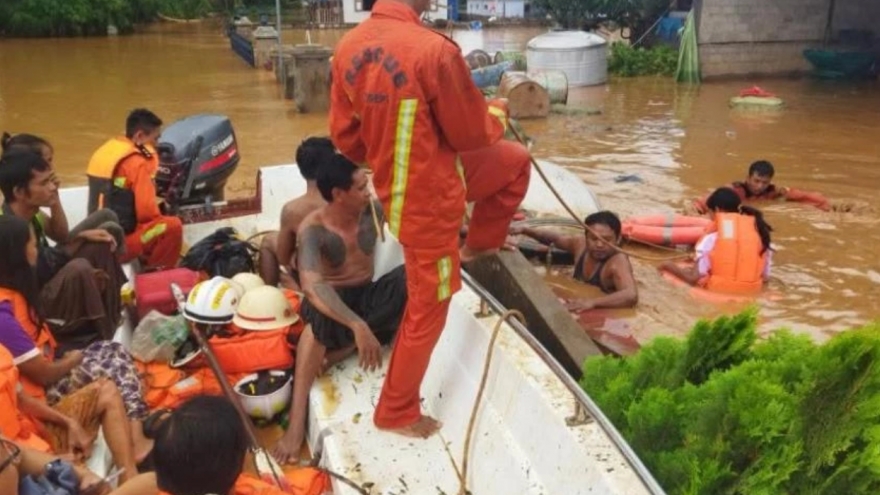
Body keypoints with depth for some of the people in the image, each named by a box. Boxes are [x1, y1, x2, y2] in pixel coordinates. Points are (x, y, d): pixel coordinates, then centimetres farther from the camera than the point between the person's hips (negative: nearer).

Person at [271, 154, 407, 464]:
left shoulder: (373, 211, -6)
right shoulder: (313, 229, -21)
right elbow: (312, 285, -38)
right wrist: (357, 325, -51)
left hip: (367, 296, 4)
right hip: (332, 299, -4)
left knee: (410, 275, -26)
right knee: (321, 316, -42)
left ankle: (339, 350, -26)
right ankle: (297, 420, -43)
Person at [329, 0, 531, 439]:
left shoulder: (349, 46, -5)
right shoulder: (433, 50, -28)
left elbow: (345, 137, 3)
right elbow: (471, 133, -16)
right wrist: (498, 112, 7)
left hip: (396, 183, 8)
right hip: (429, 198, -8)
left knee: (516, 162, 23)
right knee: (427, 310, 12)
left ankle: (479, 243, 41)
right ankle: (397, 413, 29)